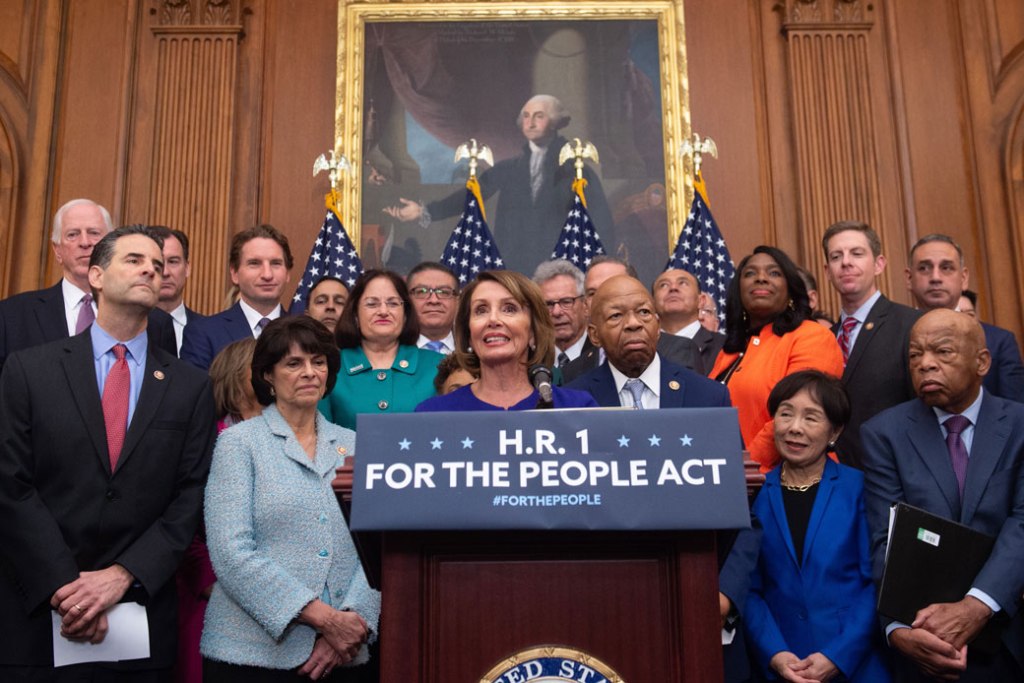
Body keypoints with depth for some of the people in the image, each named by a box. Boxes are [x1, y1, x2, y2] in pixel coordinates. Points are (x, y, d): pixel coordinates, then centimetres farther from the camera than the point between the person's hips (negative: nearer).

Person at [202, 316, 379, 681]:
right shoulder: (239, 442, -2)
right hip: (253, 651, -3)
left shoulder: (354, 446, 8)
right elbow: (231, 553, -12)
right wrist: (324, 617, -16)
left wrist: (354, 620, -14)